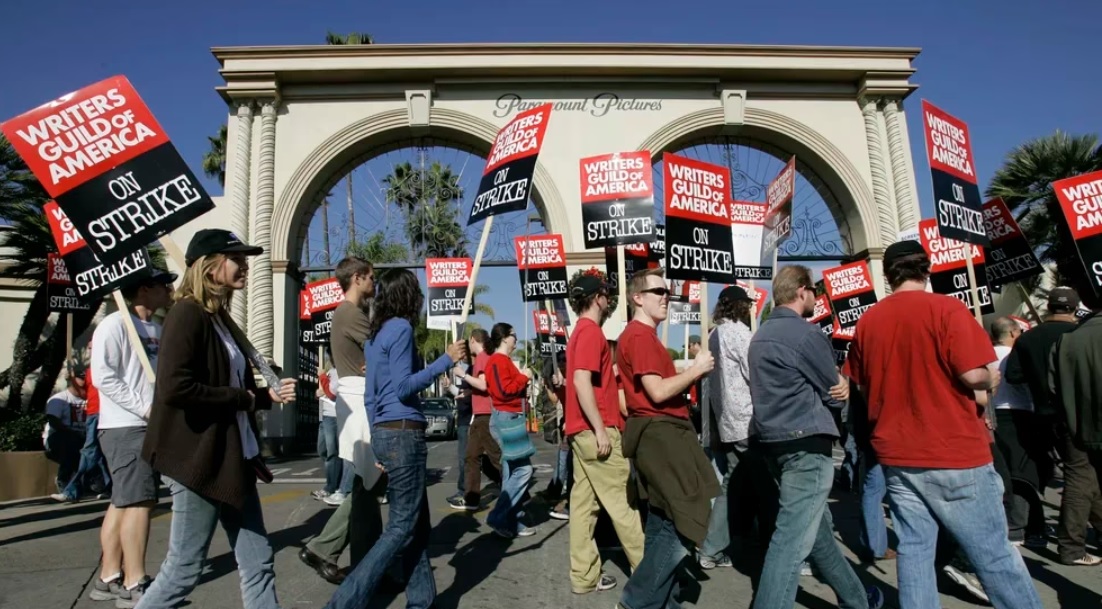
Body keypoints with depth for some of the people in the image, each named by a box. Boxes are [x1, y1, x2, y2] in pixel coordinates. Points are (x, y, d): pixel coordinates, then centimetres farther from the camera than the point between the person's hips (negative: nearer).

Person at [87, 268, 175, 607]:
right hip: (125, 426, -8)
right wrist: (144, 407, -17)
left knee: (123, 501, 13)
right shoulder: (116, 324, -10)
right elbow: (104, 376, -16)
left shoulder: (157, 329, 15)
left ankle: (109, 578, 22)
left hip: (150, 426, 8)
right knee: (138, 501, -7)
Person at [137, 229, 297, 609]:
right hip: (199, 459, -9)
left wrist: (267, 396, 4)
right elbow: (174, 388, -26)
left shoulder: (219, 317, 13)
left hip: (234, 458, 9)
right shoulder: (187, 313, -14)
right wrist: (241, 398, -16)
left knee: (258, 562, 12)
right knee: (183, 569, 6)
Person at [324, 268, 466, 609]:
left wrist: (378, 442, 19)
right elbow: (403, 388, -17)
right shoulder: (401, 328, -11)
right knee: (402, 525, -1)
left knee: (417, 522, 14)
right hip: (403, 433, -9)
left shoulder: (375, 333, 15)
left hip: (384, 432, 9)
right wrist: (446, 360, -14)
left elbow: (370, 395, 16)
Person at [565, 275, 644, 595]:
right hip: (595, 430, -9)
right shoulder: (591, 331, -12)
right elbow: (581, 382, -22)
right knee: (622, 501, 0)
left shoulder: (581, 331, 17)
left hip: (582, 430, 9)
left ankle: (584, 575, 15)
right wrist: (600, 429, -21)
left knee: (585, 501, 9)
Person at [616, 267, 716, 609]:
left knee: (666, 524, 15)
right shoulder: (639, 336, -13)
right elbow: (658, 392, -20)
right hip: (658, 433, -11)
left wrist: (692, 373, 6)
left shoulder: (645, 336, 21)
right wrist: (696, 369, -9)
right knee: (684, 524, -8)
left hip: (663, 433, 11)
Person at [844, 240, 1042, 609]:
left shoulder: (867, 321, 5)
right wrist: (991, 380, 5)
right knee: (994, 554, 7)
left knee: (913, 550, 9)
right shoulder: (946, 308, -10)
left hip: (897, 455, 4)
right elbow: (973, 374, -16)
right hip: (955, 452, -4)